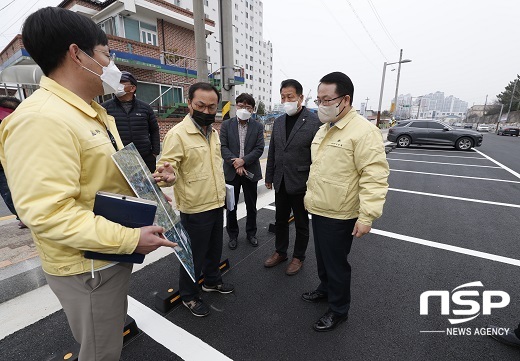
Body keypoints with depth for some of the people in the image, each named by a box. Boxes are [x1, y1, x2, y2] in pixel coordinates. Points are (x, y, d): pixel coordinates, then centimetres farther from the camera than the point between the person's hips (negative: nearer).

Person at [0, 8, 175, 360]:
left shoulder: (95, 114, 9)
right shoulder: (41, 118, -24)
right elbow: (47, 213, -29)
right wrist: (130, 239, -27)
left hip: (113, 253, 9)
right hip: (87, 267, -9)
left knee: (113, 325, 32)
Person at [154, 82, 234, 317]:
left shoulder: (213, 132, 7)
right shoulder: (177, 133, -17)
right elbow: (167, 166, -20)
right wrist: (168, 176, -43)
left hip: (217, 204, 7)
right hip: (195, 209, -7)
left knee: (215, 249, 23)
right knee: (194, 255, 10)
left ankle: (212, 281, 47)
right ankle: (189, 295, 35)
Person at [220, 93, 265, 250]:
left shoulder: (258, 126, 3)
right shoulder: (226, 125, 2)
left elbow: (259, 148, -5)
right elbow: (223, 147, -5)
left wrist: (243, 160, -18)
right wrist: (235, 163, -17)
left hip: (250, 172, 1)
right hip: (231, 172, 0)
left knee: (251, 206, 12)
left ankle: (251, 232, 33)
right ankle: (233, 235, 28)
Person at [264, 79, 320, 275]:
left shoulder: (314, 121, -12)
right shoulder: (278, 121, 7)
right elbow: (272, 152, 11)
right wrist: (269, 176, 11)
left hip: (301, 183, -5)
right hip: (281, 183, 6)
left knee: (301, 223, 13)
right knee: (280, 220, 18)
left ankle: (298, 257, 33)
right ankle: (280, 252, 38)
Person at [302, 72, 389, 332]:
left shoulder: (363, 131, -18)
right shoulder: (324, 129, 10)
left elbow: (374, 176, -22)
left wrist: (367, 216, -24)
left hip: (338, 216, -8)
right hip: (318, 210, 8)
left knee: (336, 263, 10)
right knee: (322, 257, 24)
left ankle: (338, 309, 33)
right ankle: (325, 289, 48)